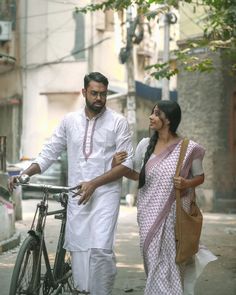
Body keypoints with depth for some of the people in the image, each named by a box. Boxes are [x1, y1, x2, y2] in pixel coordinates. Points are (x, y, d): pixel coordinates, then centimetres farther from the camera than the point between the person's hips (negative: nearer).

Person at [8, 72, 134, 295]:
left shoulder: (118, 122, -2)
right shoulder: (70, 120, 8)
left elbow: (126, 163, -6)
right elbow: (49, 153, 10)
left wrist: (94, 183, -15)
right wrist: (24, 174, -6)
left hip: (105, 194, -4)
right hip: (76, 195, 4)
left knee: (100, 248, -17)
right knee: (77, 249, 6)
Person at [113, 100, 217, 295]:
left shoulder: (189, 149, -6)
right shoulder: (145, 145, 4)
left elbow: (200, 177, 6)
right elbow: (136, 175, 13)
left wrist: (186, 184, -14)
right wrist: (117, 166, -4)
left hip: (174, 214, -4)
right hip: (149, 214, 4)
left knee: (171, 262, -6)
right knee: (153, 261, 7)